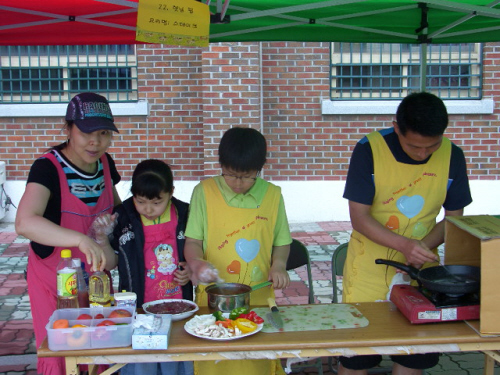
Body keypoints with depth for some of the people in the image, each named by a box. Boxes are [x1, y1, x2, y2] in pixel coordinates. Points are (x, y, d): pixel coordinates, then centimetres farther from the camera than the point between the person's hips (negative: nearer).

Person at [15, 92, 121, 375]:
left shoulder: (105, 163, -3)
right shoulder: (48, 168, -21)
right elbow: (25, 223, -39)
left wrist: (113, 220, -6)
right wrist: (81, 240, -51)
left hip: (96, 277, 5)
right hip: (56, 281, -5)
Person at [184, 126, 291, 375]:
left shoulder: (272, 195, 3)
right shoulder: (204, 192, -2)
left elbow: (281, 242, 12)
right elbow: (193, 241, 0)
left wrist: (279, 265, -7)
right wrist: (196, 263, -20)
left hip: (259, 298, 2)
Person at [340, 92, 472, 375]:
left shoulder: (452, 156, -6)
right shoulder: (369, 150, -17)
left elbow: (454, 217, 2)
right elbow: (359, 217, -16)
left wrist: (424, 246, -17)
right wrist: (404, 244, -30)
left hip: (420, 267, 3)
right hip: (369, 268, -3)